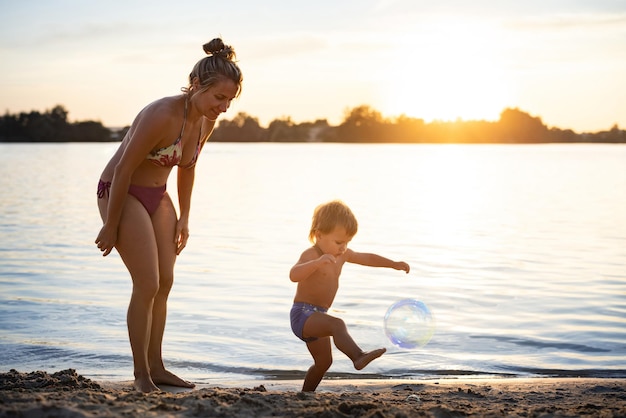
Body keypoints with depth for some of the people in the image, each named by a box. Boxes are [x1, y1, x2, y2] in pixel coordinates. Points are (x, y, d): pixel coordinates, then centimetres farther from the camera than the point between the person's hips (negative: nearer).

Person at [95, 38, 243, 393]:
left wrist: (184, 218, 10)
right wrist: (111, 225, -18)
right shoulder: (163, 115, -30)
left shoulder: (206, 122, -5)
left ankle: (156, 366, 19)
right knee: (148, 284, -10)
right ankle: (141, 374, 3)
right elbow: (123, 169, -24)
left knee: (165, 282, 8)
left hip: (157, 196, 8)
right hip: (122, 193, -8)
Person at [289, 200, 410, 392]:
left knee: (324, 361, 19)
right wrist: (318, 262, -50)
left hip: (316, 318, 10)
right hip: (303, 314, -10)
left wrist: (394, 264, 19)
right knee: (337, 324, -36)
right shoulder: (311, 255, -17)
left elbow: (367, 258, 24)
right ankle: (358, 356, -57)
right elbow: (294, 275, -36)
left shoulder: (342, 255, 10)